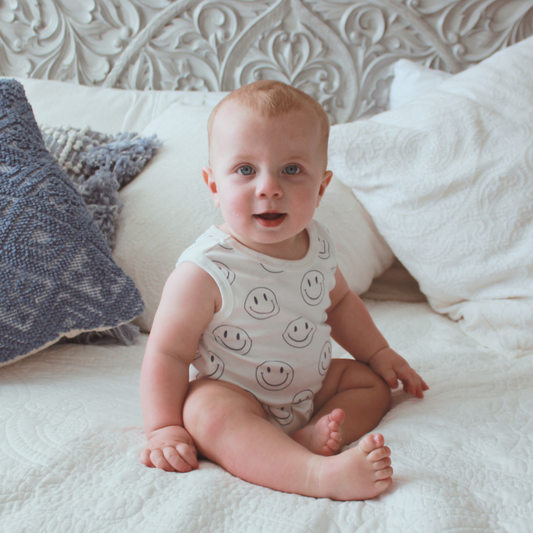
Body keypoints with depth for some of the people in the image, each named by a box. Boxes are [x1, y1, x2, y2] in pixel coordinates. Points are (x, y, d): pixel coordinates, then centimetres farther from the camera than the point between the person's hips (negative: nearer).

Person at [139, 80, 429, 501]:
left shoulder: (318, 246, -5)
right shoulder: (205, 272, -26)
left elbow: (340, 302, 16)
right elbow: (167, 354, -20)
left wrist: (378, 353, 14)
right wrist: (165, 429, -24)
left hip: (310, 384, 7)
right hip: (231, 394, -7)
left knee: (372, 381, 5)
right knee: (211, 414, -35)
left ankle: (315, 433, -21)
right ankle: (321, 474, -49)